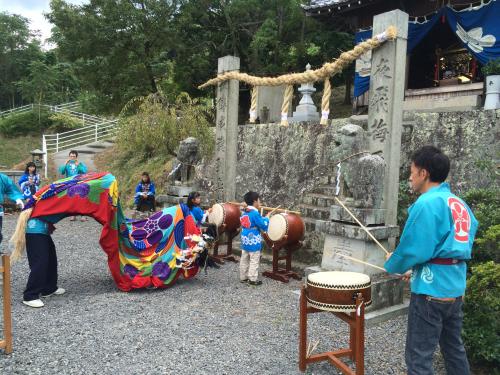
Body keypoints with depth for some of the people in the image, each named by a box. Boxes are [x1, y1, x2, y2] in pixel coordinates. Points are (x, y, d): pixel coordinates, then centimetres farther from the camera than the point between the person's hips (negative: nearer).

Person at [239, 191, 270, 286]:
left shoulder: (244, 212, 7)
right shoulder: (255, 213, -19)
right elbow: (263, 225, -17)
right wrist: (266, 218, 1)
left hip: (245, 240, 8)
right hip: (253, 241, -8)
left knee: (244, 260, 14)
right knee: (254, 261, 1)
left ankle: (243, 277, 23)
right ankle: (252, 279, 6)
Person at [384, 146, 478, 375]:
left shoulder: (427, 203, -17)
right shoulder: (460, 204, 9)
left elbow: (413, 249, -21)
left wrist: (392, 264, -1)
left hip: (432, 290, -9)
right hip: (455, 287, 9)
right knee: (454, 348, 22)